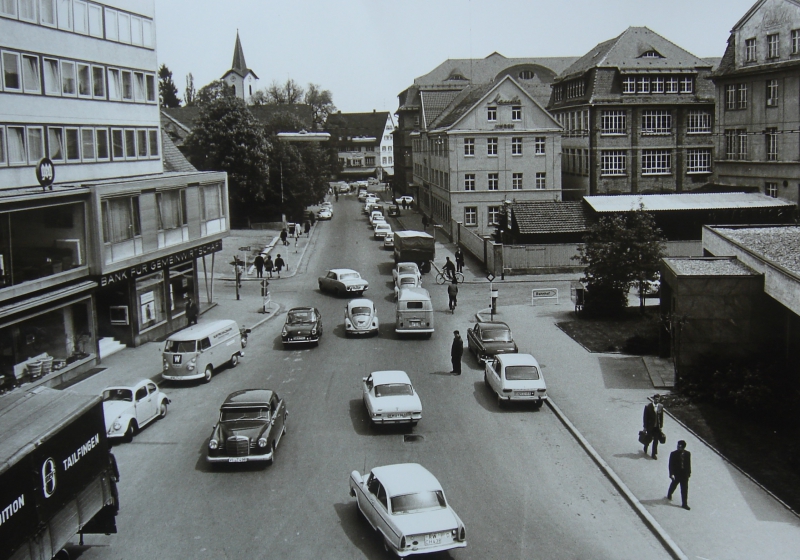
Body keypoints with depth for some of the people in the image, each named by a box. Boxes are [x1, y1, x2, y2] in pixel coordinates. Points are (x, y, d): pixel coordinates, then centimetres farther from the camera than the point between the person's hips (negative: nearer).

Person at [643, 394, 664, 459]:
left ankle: (654, 454, 15)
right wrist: (645, 427, -7)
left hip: (657, 427, 2)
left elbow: (661, 417, 4)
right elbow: (645, 417, -8)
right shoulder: (648, 406, -12)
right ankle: (645, 449, 40)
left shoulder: (661, 406, -3)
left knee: (656, 441, 4)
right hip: (650, 426, -2)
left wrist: (661, 426, 3)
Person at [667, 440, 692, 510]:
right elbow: (671, 465, -12)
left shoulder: (687, 454, -6)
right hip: (676, 474, -1)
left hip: (685, 474, 1)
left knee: (684, 489, 2)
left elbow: (689, 464, 4)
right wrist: (671, 474, -17)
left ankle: (684, 504, 9)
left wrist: (689, 472, 8)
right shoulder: (673, 454, -13)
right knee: (673, 485, 21)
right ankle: (669, 495, 50)